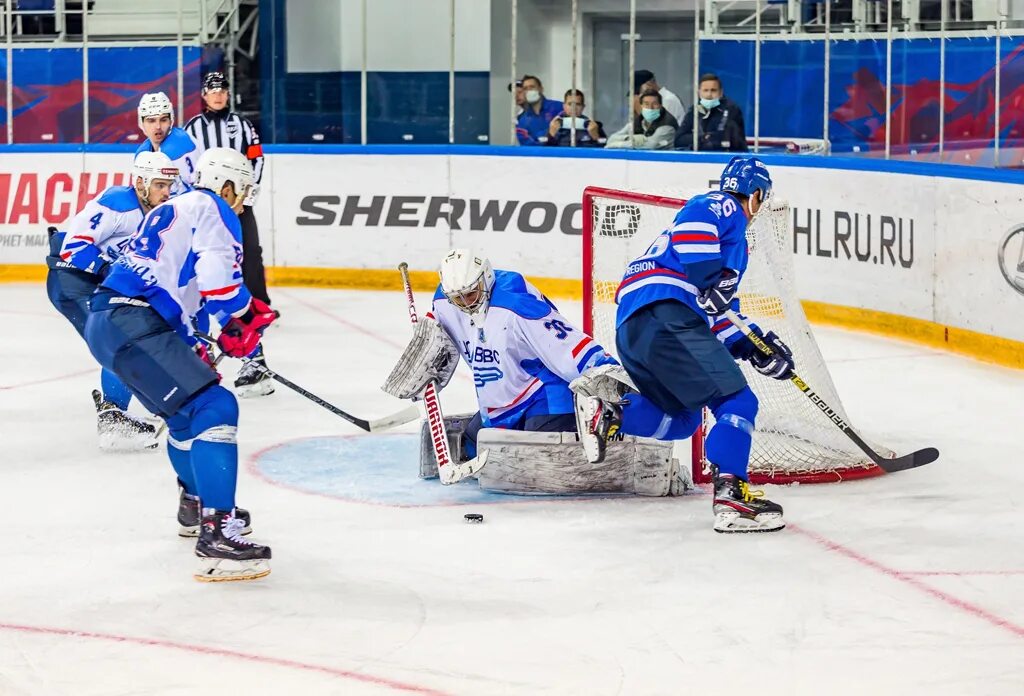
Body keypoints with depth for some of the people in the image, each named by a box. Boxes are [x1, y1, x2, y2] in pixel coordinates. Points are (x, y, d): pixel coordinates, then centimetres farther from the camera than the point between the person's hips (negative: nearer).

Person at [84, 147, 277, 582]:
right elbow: (217, 273, -16)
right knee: (213, 408, -17)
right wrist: (247, 316, 0)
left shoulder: (172, 211, 30)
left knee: (187, 409, 29)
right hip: (132, 323, -10)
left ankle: (195, 504, 48)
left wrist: (191, 346, 31)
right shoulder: (213, 209, 0)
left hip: (106, 321, 10)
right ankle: (216, 531, -27)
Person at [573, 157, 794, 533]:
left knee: (682, 418, 19)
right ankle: (730, 495, -22)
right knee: (736, 400, -11)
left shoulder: (730, 229, 36)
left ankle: (609, 401, 2)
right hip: (664, 314, -10)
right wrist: (714, 278, -18)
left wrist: (756, 348, 22)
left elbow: (714, 317, 31)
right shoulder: (724, 207, 8)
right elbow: (691, 224, -16)